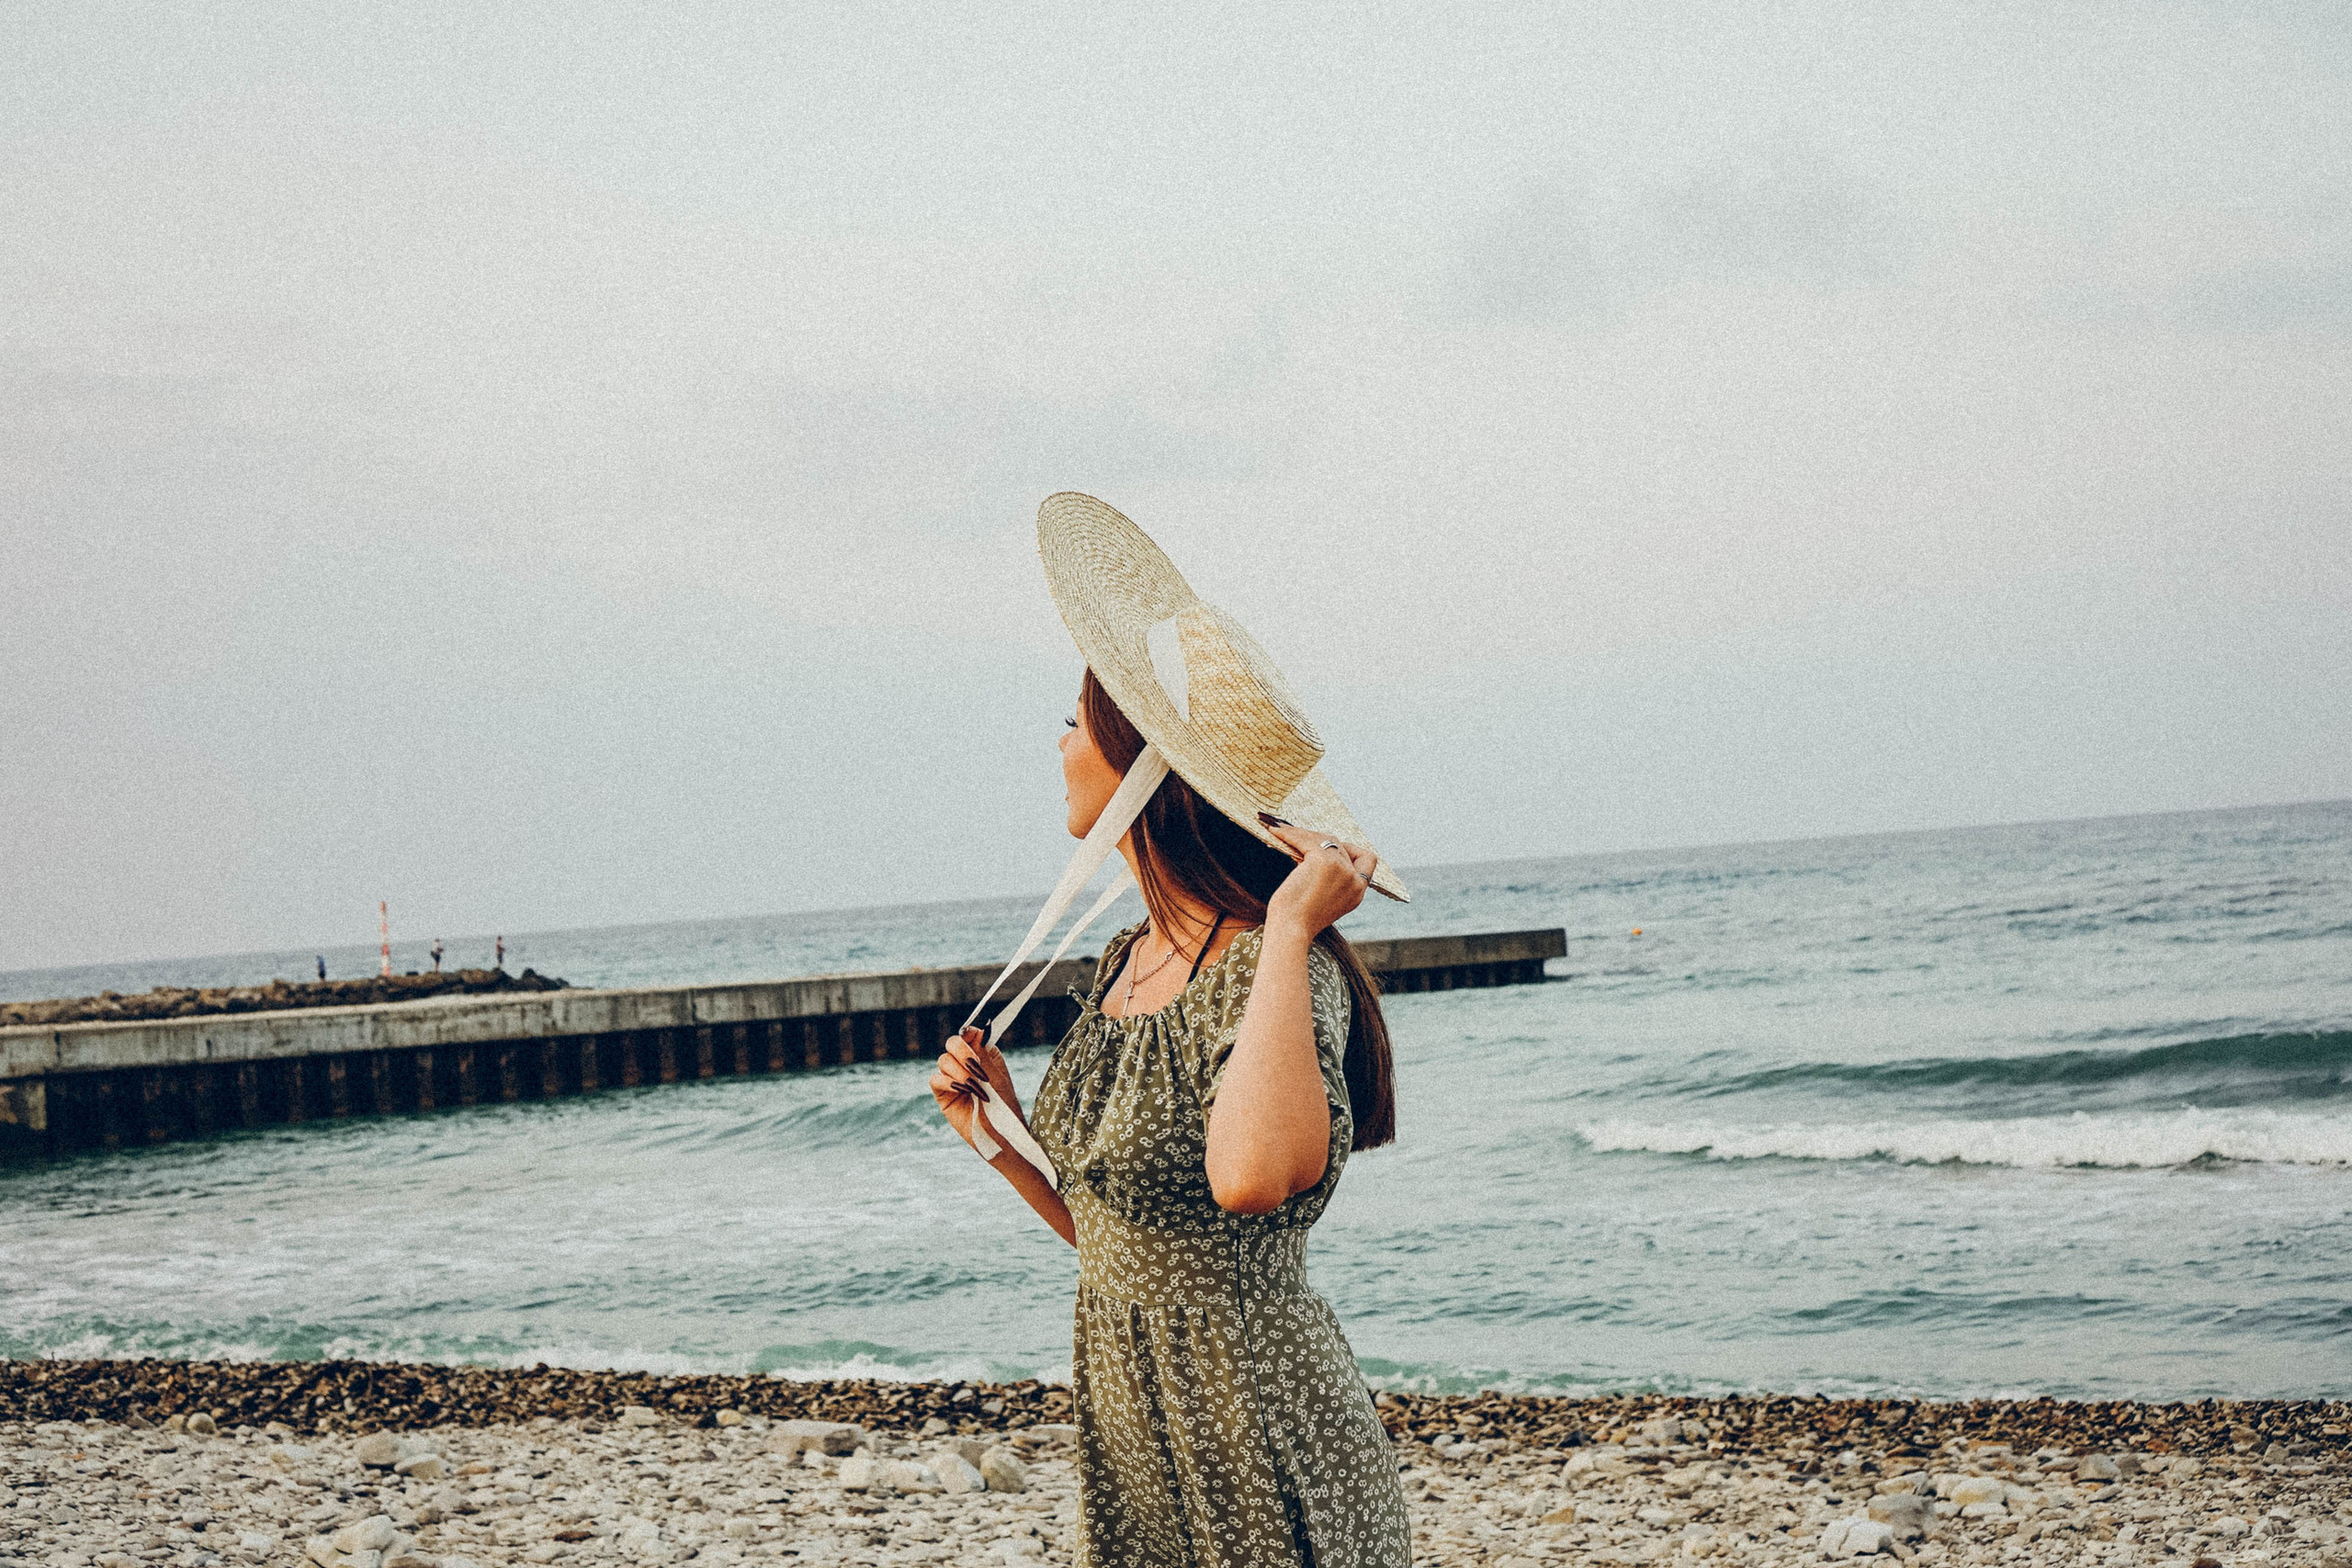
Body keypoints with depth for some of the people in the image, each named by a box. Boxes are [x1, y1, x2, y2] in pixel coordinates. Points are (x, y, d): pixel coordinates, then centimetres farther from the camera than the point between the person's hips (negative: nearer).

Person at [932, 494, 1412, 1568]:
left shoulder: (1273, 971, -19)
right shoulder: (1127, 964, 7)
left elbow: (1251, 1179, -41)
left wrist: (1291, 928, -33)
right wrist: (998, 1137, 3)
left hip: (1259, 1458, -8)